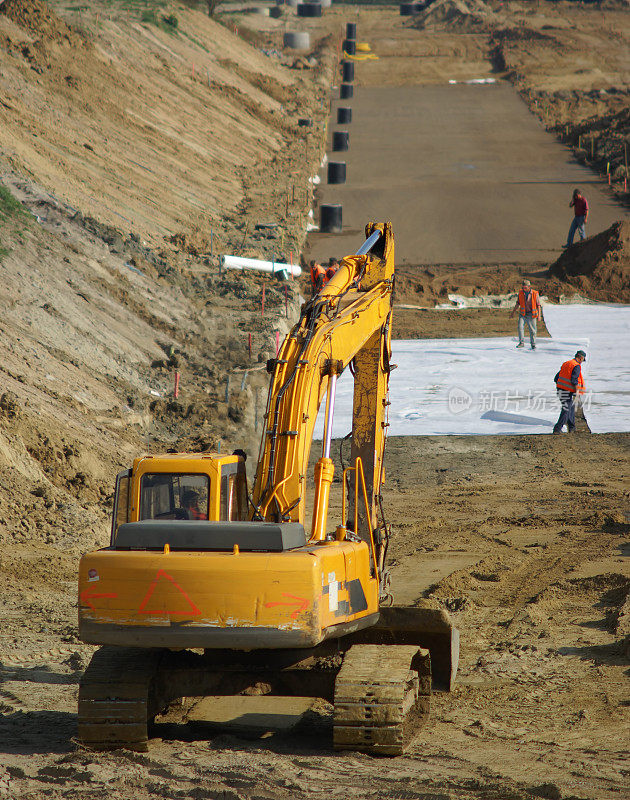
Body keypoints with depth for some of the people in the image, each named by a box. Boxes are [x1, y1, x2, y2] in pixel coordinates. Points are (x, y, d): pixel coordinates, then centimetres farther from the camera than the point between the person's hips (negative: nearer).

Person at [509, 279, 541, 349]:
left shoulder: (535, 294, -10)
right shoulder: (521, 293, -2)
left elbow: (538, 305, -5)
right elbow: (517, 303, 8)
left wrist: (539, 315, -12)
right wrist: (513, 312, 7)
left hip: (531, 314, -2)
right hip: (522, 314, 2)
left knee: (532, 330, 3)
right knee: (520, 327, -16)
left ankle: (533, 344, 18)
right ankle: (521, 343, -13)